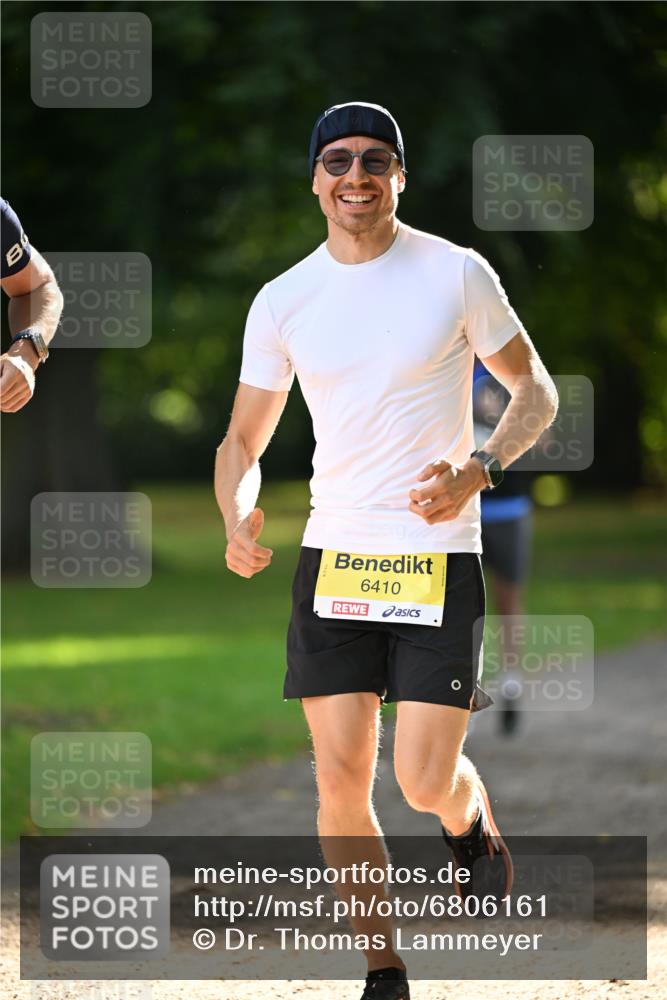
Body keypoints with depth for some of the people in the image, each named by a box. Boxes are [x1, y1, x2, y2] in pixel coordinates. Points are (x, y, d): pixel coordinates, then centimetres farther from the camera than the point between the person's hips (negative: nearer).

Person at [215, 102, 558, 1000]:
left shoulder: (457, 275, -3)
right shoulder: (282, 301, 3)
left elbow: (535, 392, 5)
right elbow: (244, 440, 10)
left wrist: (477, 471, -13)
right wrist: (238, 519, -12)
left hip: (439, 556, -3)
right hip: (333, 555, 3)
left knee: (424, 782, -9)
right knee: (341, 781, -2)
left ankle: (472, 825, 28)